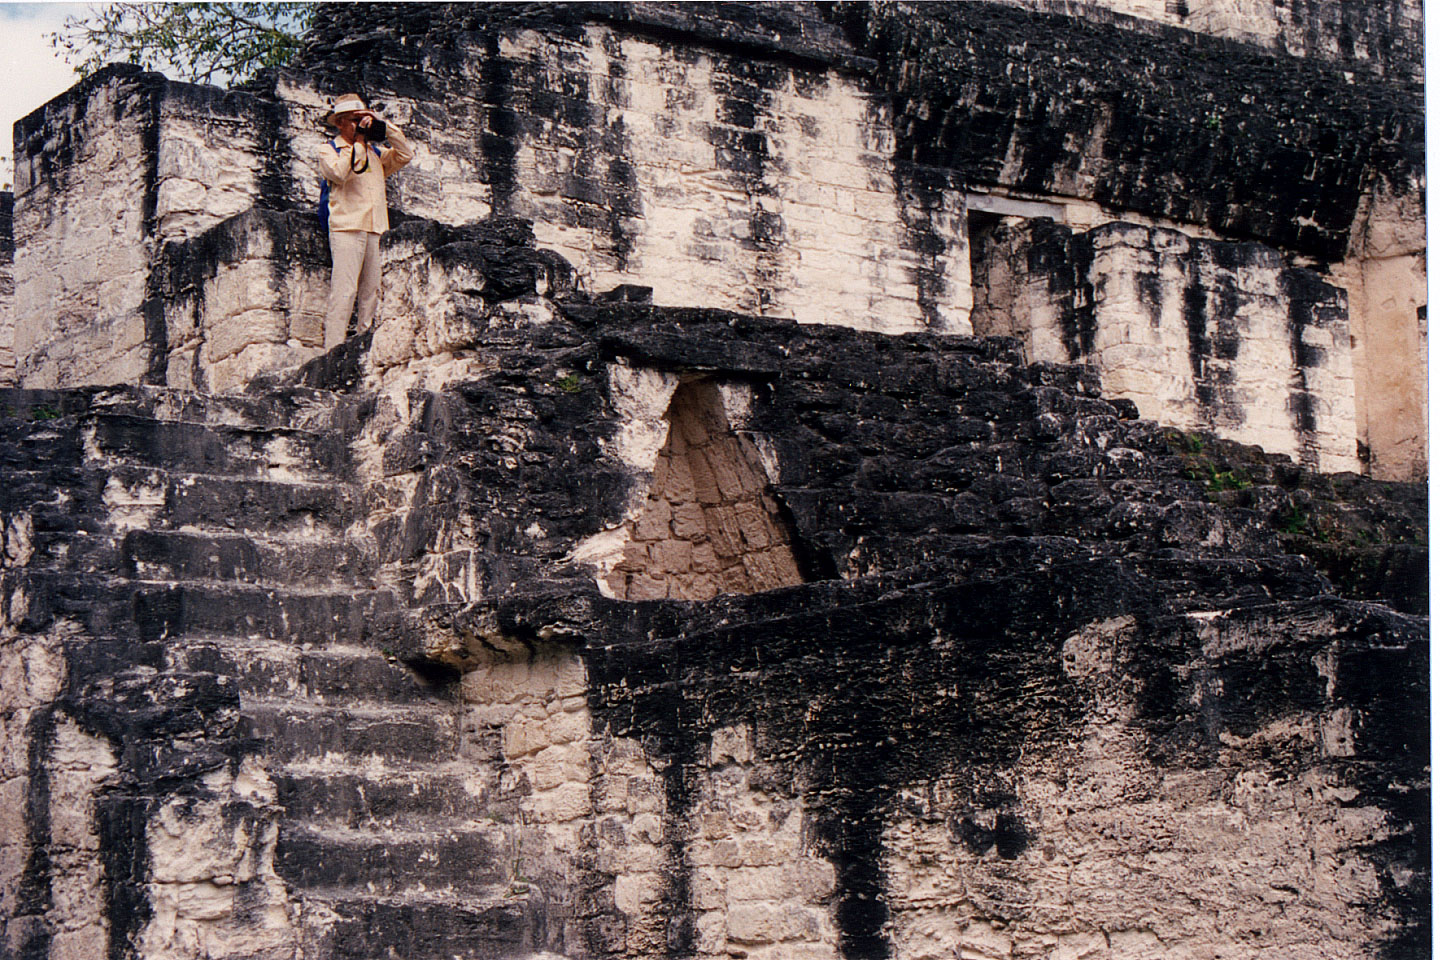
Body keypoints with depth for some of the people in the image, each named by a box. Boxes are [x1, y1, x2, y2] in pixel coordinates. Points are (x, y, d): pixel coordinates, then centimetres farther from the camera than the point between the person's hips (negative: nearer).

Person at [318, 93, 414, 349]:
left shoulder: (374, 151, 21)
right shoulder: (329, 150, 6)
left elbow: (405, 156, 11)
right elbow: (340, 173, -14)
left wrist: (385, 126, 6)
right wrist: (358, 143, -7)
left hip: (374, 229, 6)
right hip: (346, 226, -6)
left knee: (372, 291, 5)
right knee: (344, 291, -14)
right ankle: (334, 352, -16)